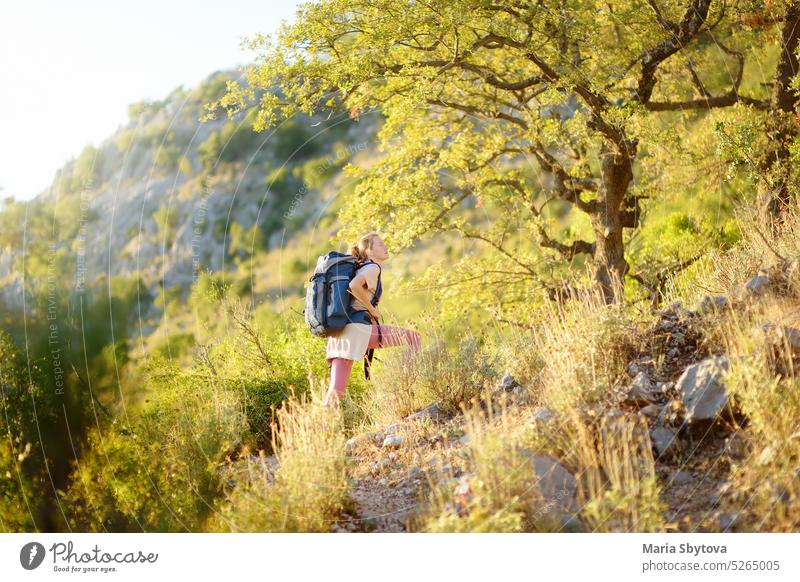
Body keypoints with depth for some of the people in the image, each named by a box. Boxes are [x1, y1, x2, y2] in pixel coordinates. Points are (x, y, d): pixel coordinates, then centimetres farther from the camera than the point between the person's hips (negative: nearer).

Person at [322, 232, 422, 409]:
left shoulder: (360, 268, 26)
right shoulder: (372, 268, -1)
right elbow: (354, 285, -20)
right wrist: (372, 309, -9)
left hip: (338, 331, 9)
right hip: (357, 327, -9)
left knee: (335, 391, 4)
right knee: (412, 337, -3)